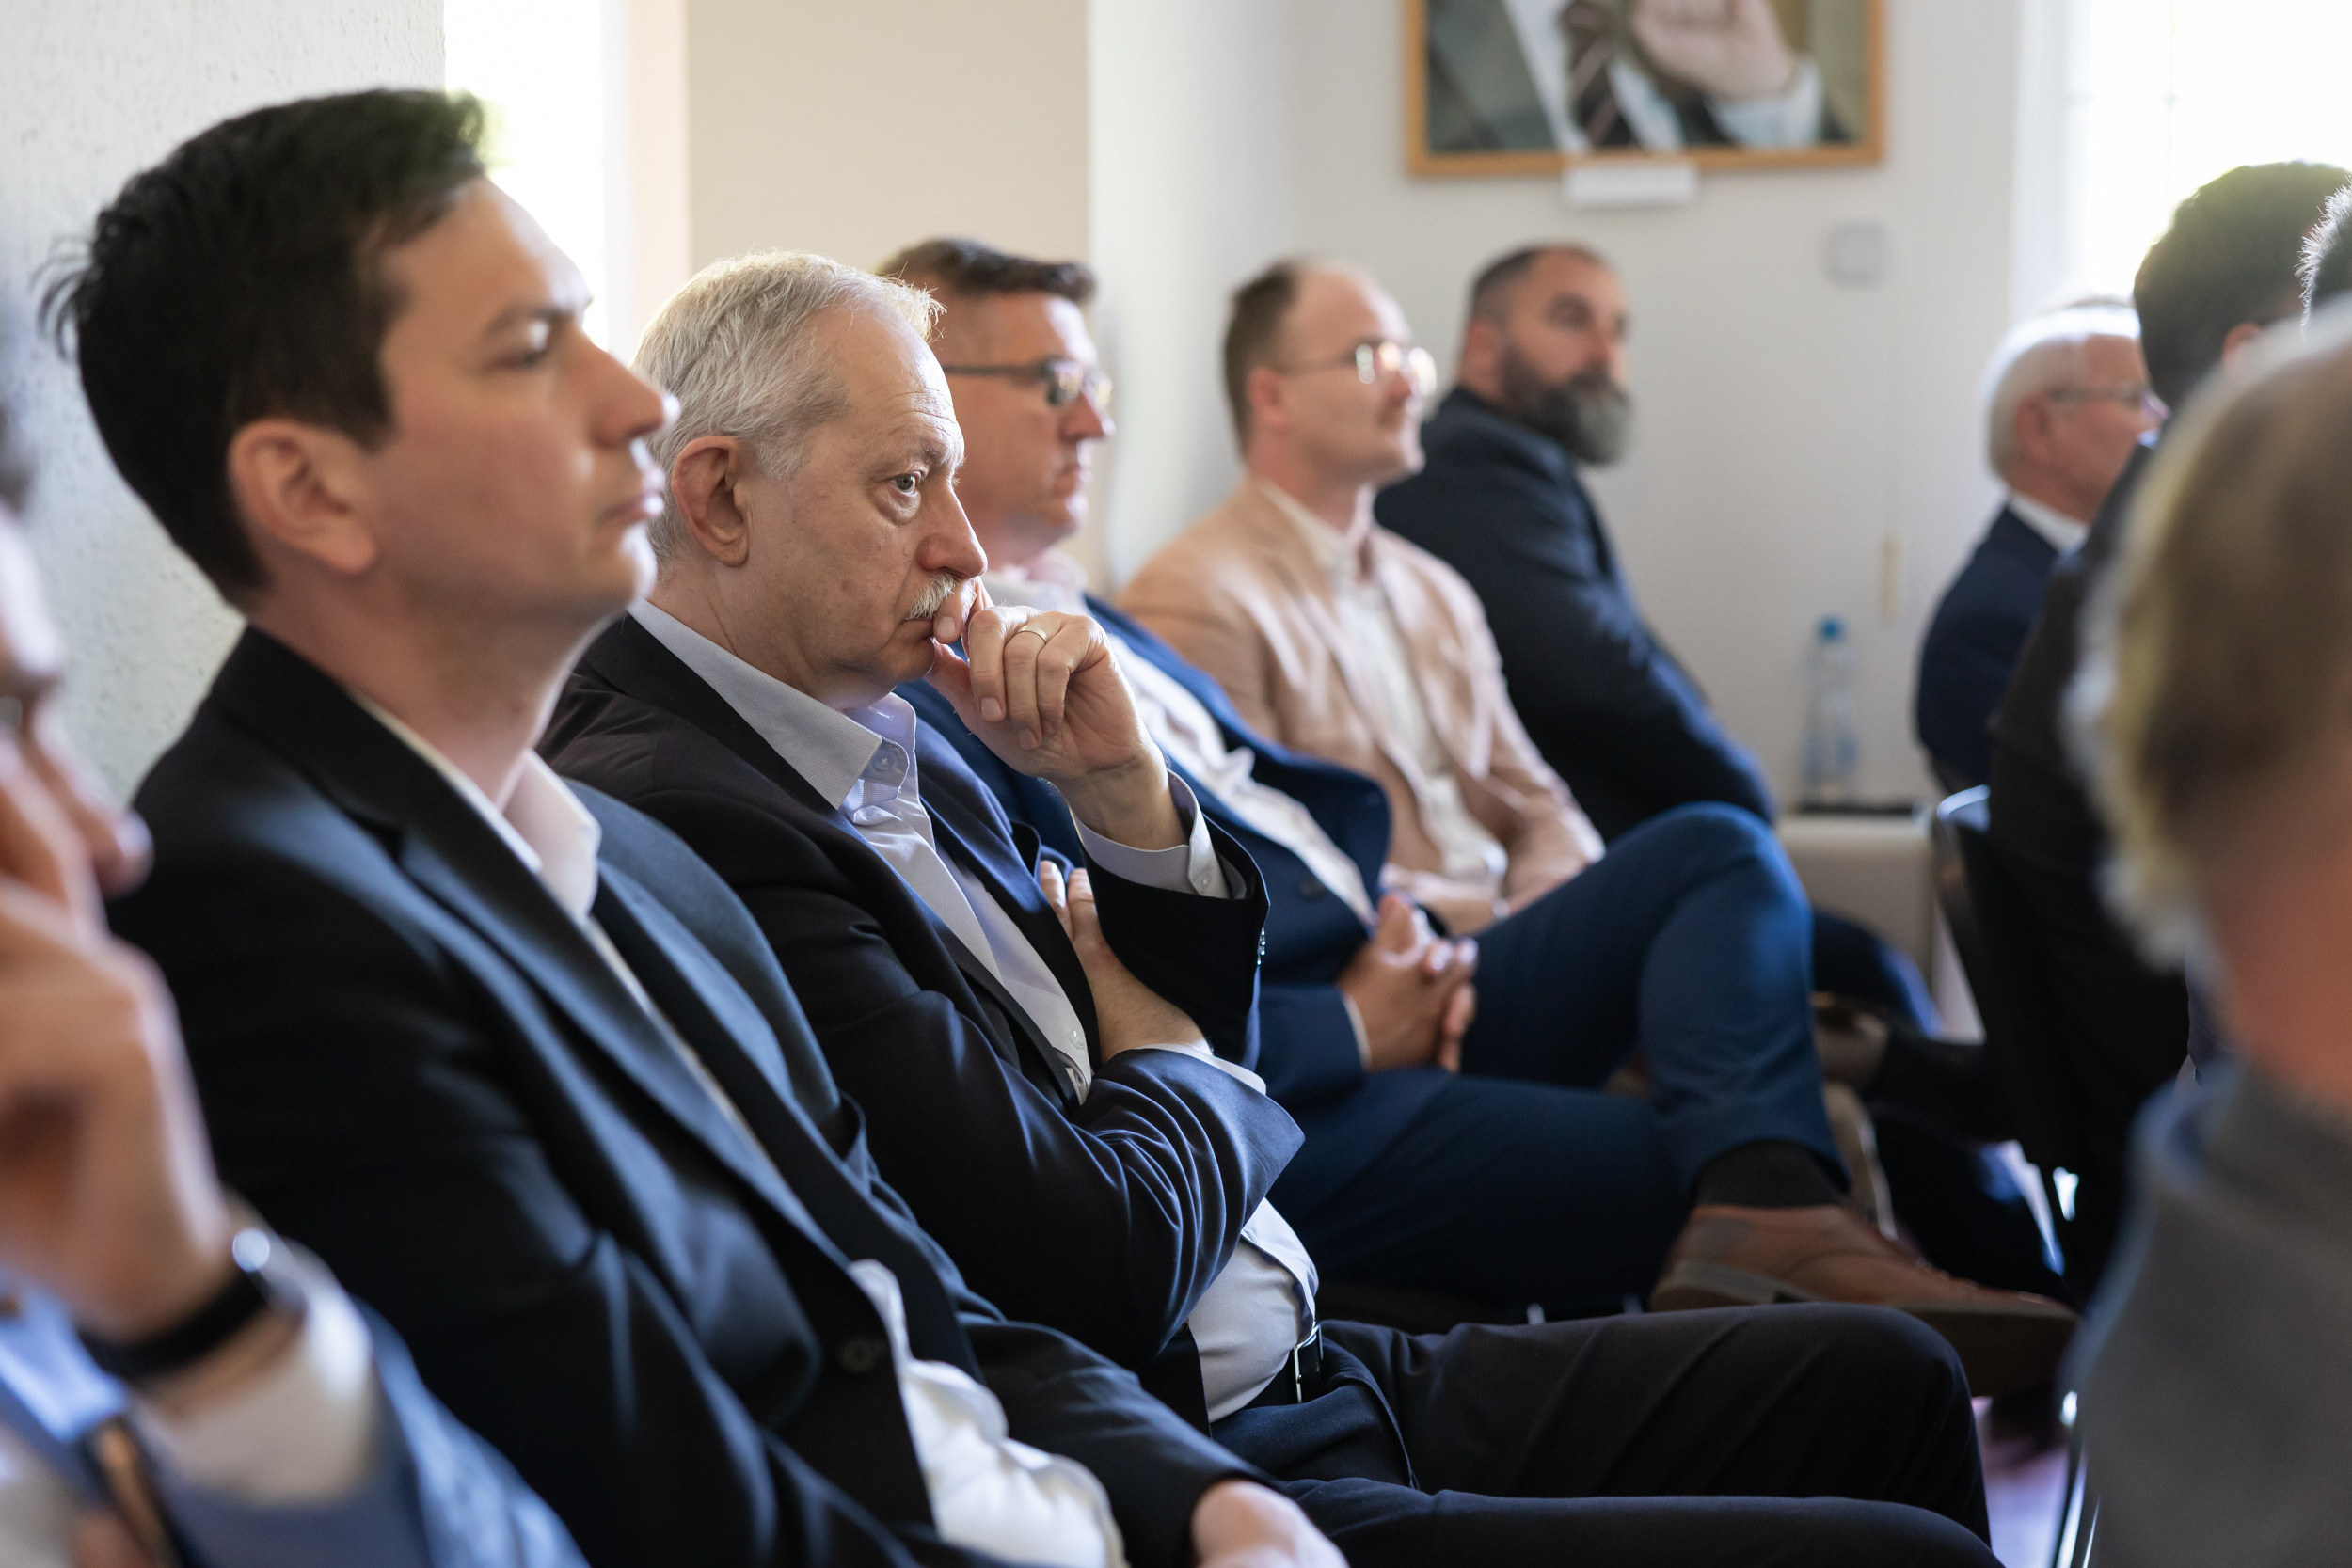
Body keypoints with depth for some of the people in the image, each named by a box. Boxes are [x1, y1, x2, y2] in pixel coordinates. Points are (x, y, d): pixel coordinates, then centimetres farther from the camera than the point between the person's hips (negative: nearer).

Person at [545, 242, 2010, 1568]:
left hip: (1314, 1381, 10)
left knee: (1884, 1377, 12)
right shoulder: (684, 816, -22)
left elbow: (1207, 1000, 17)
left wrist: (1124, 787, -2)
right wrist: (1165, 1063, -1)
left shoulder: (877, 741, 10)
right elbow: (1107, 1269, -24)